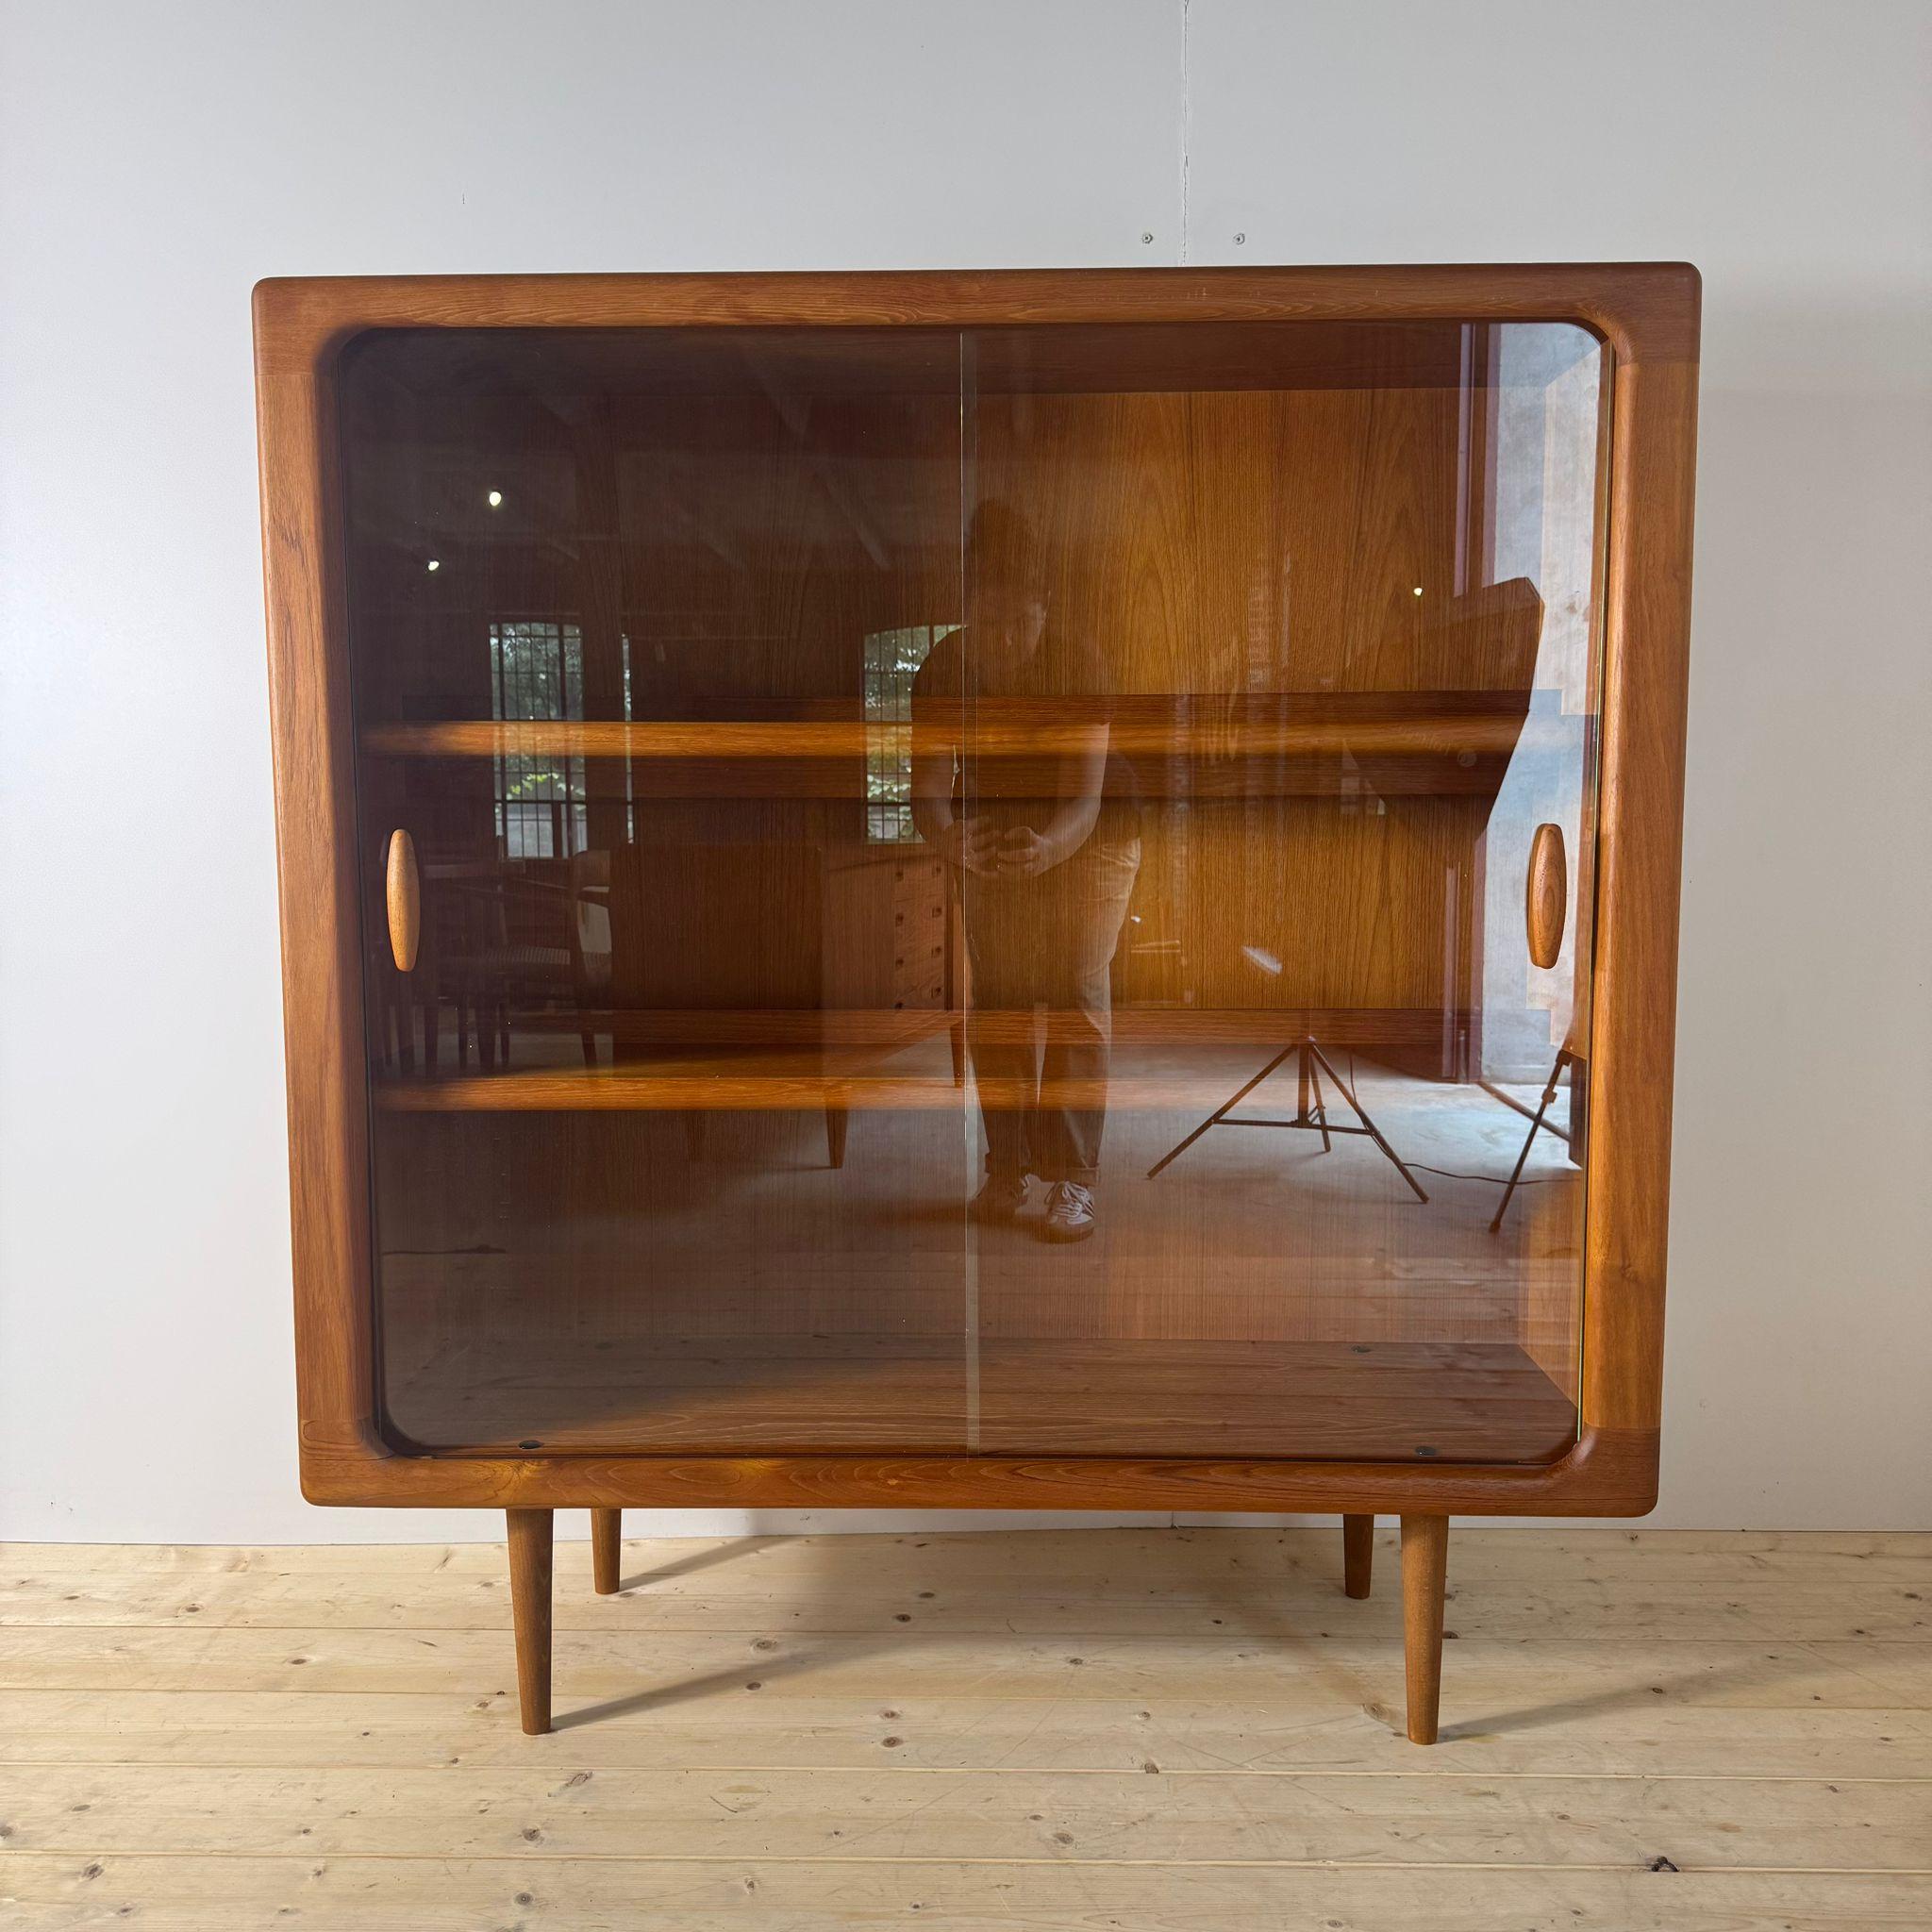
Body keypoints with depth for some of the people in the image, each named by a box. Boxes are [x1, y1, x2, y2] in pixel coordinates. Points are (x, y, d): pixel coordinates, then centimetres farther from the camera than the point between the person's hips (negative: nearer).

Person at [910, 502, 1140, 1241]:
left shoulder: (1078, 663, -29)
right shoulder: (944, 669, -22)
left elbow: (1085, 799, -37)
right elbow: (927, 789, -29)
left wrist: (1048, 844, -60)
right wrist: (951, 837, -53)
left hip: (1088, 836, -2)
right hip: (989, 838, 3)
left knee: (1077, 990, -12)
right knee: (996, 994, -2)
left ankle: (1073, 1179, -7)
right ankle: (1008, 1167, 9)